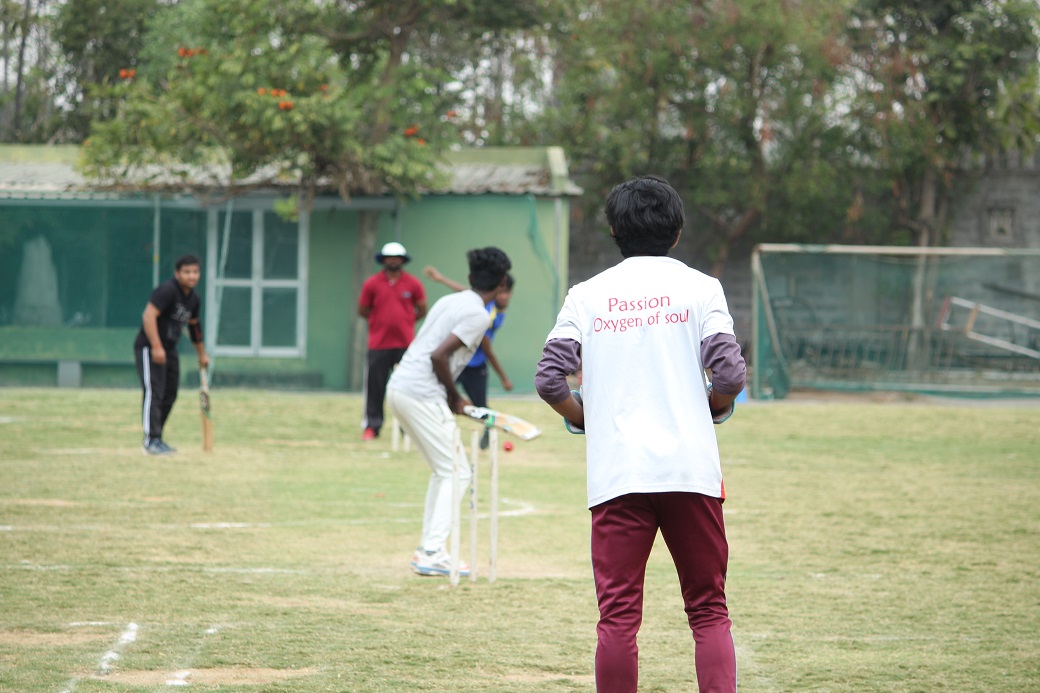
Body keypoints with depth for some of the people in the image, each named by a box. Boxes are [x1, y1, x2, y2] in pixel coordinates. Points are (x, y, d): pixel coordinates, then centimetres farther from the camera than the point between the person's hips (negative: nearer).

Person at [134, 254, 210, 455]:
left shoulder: (193, 299, 9)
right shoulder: (167, 290, -18)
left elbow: (193, 325, 26)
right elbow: (149, 315, -26)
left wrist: (202, 354, 32)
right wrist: (156, 347, -30)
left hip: (169, 349, 9)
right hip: (149, 348, -9)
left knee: (169, 396, 12)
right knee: (154, 392, -15)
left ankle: (156, 438, 21)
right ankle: (151, 440, -18)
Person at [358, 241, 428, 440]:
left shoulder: (413, 284, 2)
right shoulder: (372, 283, 1)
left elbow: (422, 310, 12)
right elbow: (362, 310, 10)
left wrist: (405, 320, 6)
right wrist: (382, 321, 7)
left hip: (406, 343, 0)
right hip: (379, 344, 0)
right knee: (375, 387, -1)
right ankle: (372, 426, 6)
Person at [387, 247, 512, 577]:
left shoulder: (449, 301, 17)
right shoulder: (477, 315, -9)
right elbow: (438, 355, -18)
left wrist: (452, 397, 16)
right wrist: (454, 397, -4)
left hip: (397, 389, 9)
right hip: (422, 396, -9)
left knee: (444, 471, 19)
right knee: (455, 473, -1)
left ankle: (427, 550, 18)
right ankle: (433, 553, -8)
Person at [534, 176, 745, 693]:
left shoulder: (587, 295, 8)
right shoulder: (700, 288, 5)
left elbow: (549, 380, -1)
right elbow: (730, 375, -5)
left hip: (615, 472, 0)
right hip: (691, 469, 0)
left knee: (618, 616, 2)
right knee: (709, 611, 6)